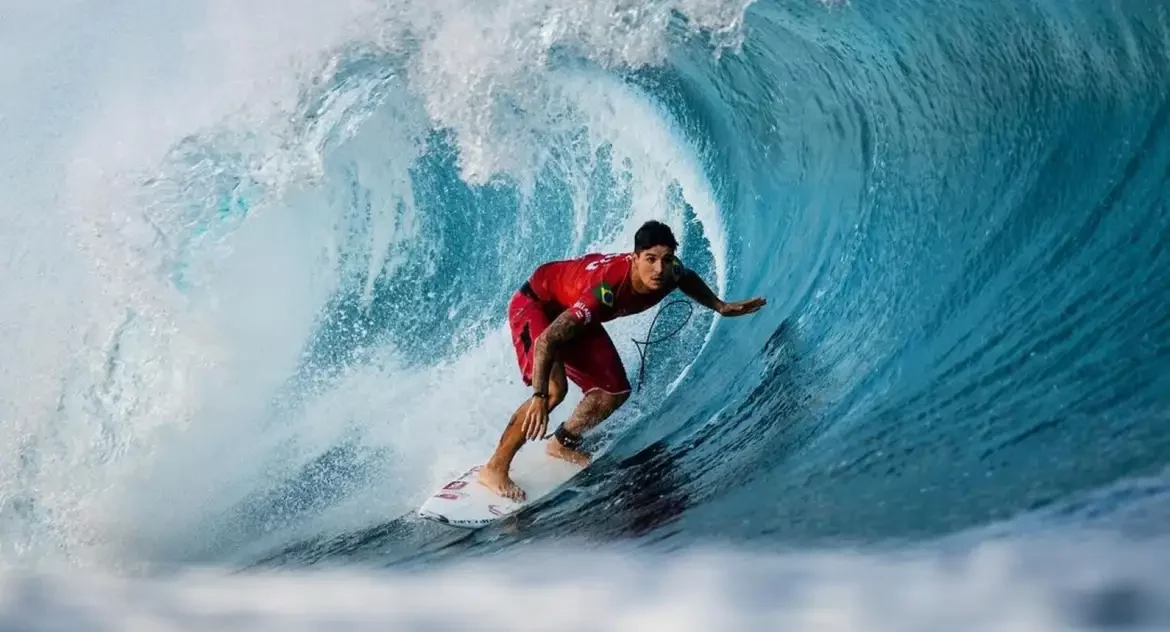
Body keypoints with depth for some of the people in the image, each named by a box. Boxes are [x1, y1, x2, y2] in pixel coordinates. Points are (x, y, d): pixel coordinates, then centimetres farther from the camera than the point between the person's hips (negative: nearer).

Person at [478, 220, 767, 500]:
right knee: (554, 388, -28)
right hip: (535, 305, -8)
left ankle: (562, 444, 27)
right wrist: (539, 398, -48)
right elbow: (547, 339, -42)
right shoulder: (605, 291, -42)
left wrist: (720, 306, 3)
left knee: (615, 391, 3)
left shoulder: (670, 273, -21)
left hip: (574, 311, 8)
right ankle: (495, 468, -16)